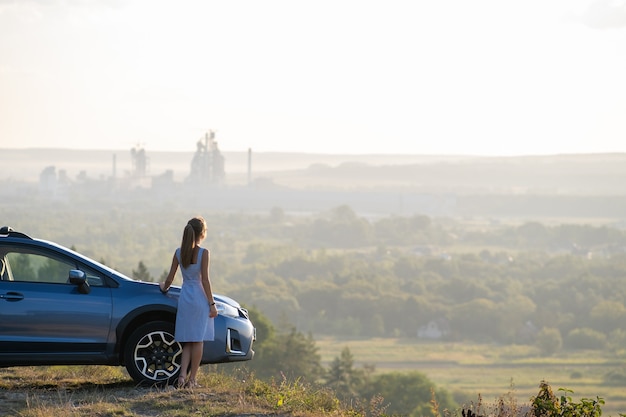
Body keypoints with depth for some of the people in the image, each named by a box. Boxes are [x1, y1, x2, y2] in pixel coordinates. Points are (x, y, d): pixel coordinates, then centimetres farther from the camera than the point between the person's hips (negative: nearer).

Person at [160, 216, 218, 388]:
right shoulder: (204, 253, -10)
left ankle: (183, 375, -5)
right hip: (200, 298, -4)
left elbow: (170, 278, 7)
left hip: (184, 298, 4)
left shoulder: (179, 253, 3)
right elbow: (205, 280, -12)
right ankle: (192, 379, 2)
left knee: (187, 341, 10)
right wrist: (212, 304, -7)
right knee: (198, 340, 2)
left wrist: (164, 287, 28)